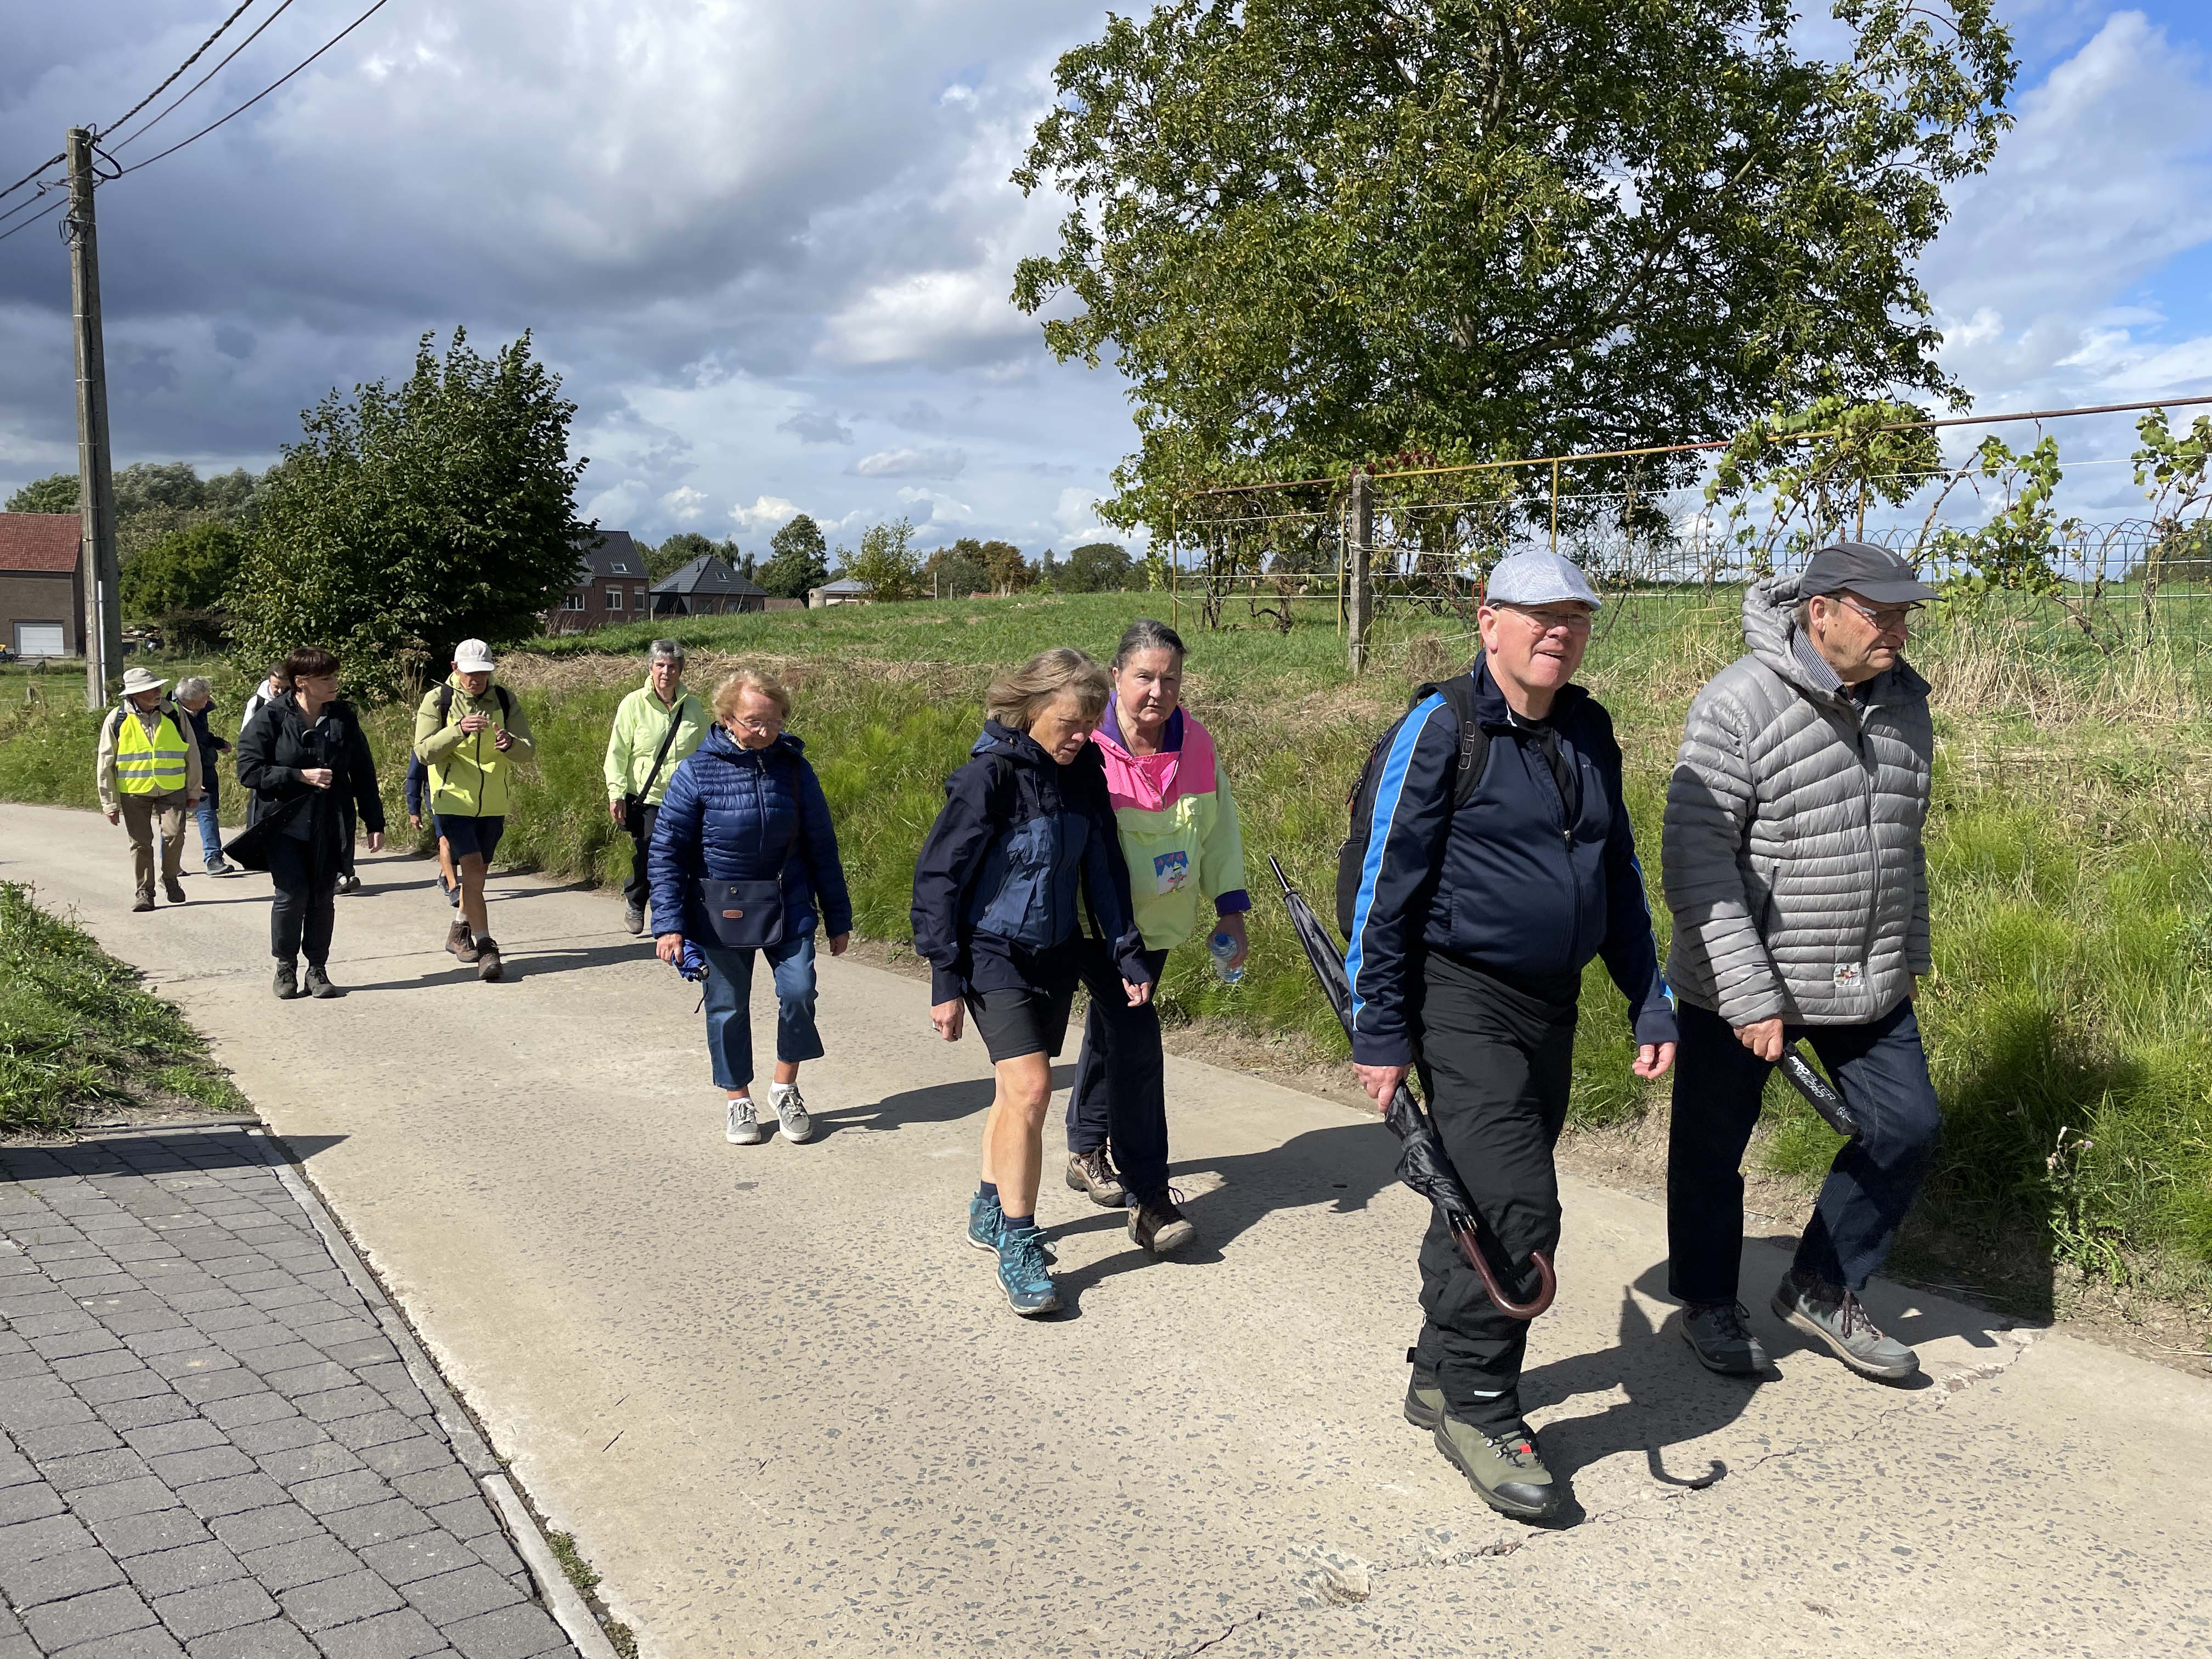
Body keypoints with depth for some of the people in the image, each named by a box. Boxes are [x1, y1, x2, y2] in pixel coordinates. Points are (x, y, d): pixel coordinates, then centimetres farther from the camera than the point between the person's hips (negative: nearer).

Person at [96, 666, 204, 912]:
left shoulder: (174, 714, -1)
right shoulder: (117, 719, -5)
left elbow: (192, 754, 8)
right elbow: (105, 765, 1)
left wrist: (194, 791, 10)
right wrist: (110, 803, -1)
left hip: (172, 789, 0)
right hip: (134, 792, 0)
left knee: (174, 834, -13)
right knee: (140, 843, 3)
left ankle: (171, 879, 11)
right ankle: (145, 892, 15)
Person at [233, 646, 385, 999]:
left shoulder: (343, 716, 4)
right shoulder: (272, 717, -7)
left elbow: (363, 772, 9)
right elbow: (248, 771, -9)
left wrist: (375, 824, 7)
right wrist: (301, 776, -17)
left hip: (328, 824, 3)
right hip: (284, 822, -3)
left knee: (323, 897, 5)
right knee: (293, 894, -9)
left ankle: (317, 970, 17)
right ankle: (285, 969, 10)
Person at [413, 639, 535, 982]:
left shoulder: (504, 701, 2)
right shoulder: (438, 701, -5)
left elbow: (529, 749, -4)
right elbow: (424, 752, -13)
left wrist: (510, 744, -28)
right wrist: (459, 730, -28)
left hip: (493, 805, 4)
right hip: (453, 802, -4)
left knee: (476, 872, 15)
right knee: (472, 868, -17)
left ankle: (459, 931, 37)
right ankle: (485, 946, -16)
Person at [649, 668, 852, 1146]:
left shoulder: (794, 767, -4)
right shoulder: (697, 773, -12)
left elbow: (821, 846, 4)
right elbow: (665, 851, -7)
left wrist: (838, 918, 7)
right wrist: (669, 923, -15)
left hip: (788, 905, 1)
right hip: (719, 913, -1)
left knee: (798, 991, -10)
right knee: (728, 1007, 7)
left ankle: (785, 1088, 13)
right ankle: (737, 1101, 26)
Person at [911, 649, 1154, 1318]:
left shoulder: (1083, 772, 0)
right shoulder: (989, 775, -17)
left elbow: (1103, 868, 8)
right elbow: (939, 876, -14)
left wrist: (1128, 955, 5)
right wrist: (946, 981, -14)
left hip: (1057, 954, 6)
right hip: (994, 953, -6)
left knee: (1018, 1088, 17)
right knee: (1030, 1087, -17)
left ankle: (989, 1212, 35)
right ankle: (1018, 1248, -7)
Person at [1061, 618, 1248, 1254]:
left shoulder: (1195, 744, -3)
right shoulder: (1087, 747, -20)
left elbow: (1220, 826, 8)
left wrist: (1230, 909, 4)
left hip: (1160, 921, 6)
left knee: (1111, 1028, 21)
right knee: (1134, 1033, -17)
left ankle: (1087, 1152, 41)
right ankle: (1149, 1201, -12)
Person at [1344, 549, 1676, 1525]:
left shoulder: (1589, 733, 10)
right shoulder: (1441, 728, -11)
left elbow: (1619, 877, 19)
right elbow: (1383, 881, -11)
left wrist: (1652, 1006, 15)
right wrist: (1379, 1033, -13)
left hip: (1551, 1006, 7)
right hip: (1461, 999, -7)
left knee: (1483, 1201, 16)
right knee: (1515, 1208, -13)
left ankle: (1441, 1377, 32)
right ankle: (1478, 1411, 5)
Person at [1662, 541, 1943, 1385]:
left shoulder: (1903, 700, 3)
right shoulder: (1738, 705, -20)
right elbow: (1696, 861, -22)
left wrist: (1910, 952, 19)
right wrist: (1749, 995, -24)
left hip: (1869, 982, 6)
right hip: (1743, 978, -6)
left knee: (1907, 1126, 8)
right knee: (1713, 1147, 9)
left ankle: (1821, 1288, 27)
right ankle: (1706, 1301, 32)